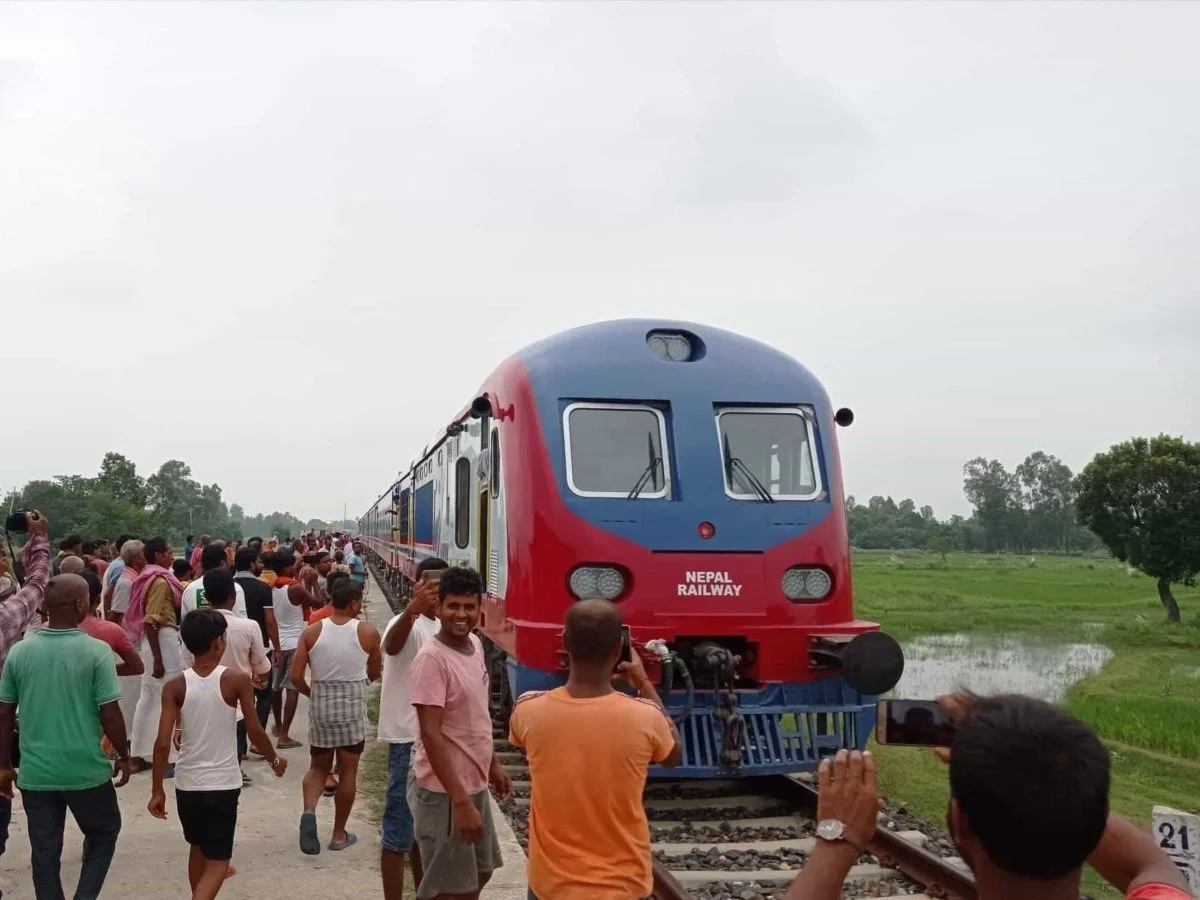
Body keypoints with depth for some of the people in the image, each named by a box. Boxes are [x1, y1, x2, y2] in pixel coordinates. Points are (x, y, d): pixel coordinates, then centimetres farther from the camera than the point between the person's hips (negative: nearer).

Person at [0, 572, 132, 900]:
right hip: (86, 770, -3)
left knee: (44, 852, 14)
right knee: (104, 833, 19)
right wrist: (124, 756, 2)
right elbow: (109, 714, -13)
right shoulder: (96, 651, -14)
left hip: (35, 772, 3)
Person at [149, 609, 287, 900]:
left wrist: (157, 790, -1)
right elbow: (255, 732, -8)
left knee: (198, 849, 25)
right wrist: (275, 760, 9)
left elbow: (163, 743, -10)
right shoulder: (237, 680, -12)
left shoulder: (175, 686, -6)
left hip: (187, 783, 3)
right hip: (223, 784, -3)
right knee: (217, 862, 4)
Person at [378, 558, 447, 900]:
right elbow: (391, 645, -43)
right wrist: (412, 610, -62)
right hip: (409, 740, -8)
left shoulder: (443, 628, 9)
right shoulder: (408, 624, -16)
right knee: (399, 829, 0)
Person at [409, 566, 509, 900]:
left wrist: (493, 764, 19)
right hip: (443, 791, -8)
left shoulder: (475, 645, 4)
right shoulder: (432, 658, -22)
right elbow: (431, 734, -25)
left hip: (474, 783, 8)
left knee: (480, 873, 21)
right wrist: (460, 801, -27)